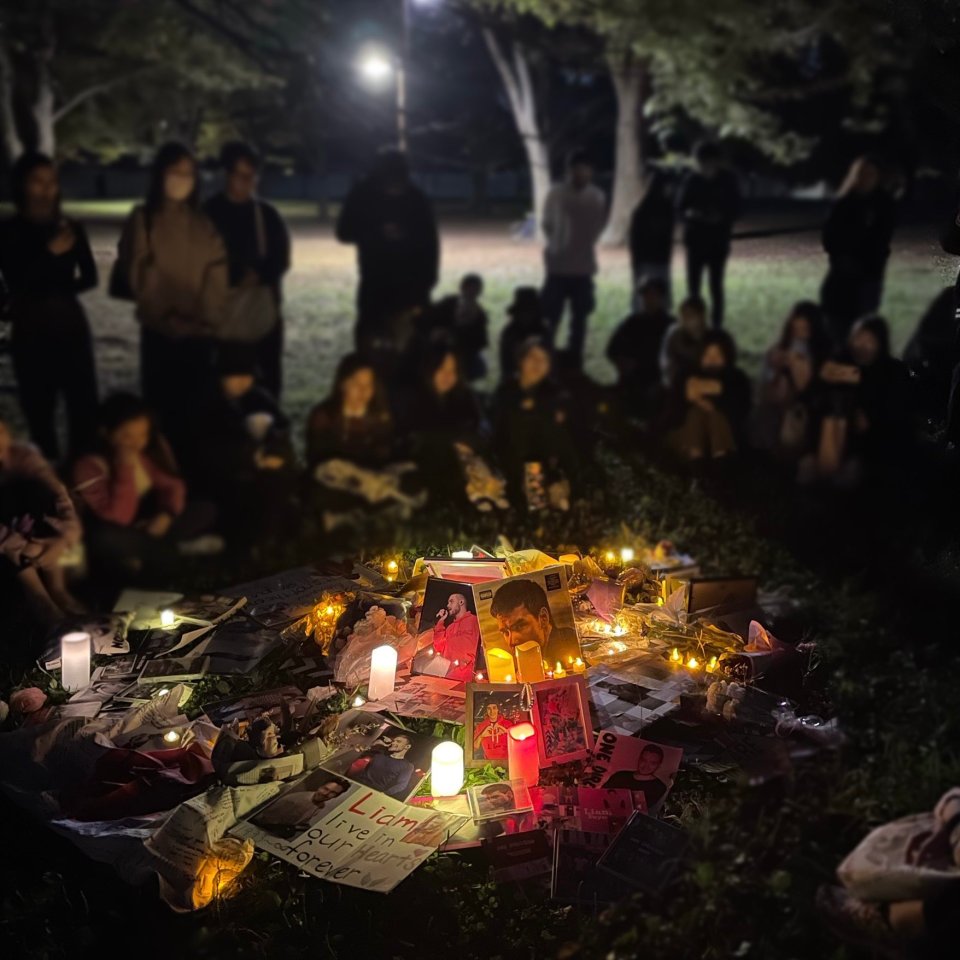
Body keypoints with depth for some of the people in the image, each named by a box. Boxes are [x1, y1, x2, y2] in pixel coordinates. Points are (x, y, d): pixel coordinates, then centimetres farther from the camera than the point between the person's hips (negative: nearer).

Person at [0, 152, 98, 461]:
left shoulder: (71, 228, 7)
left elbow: (89, 277, 8)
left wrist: (53, 290, -6)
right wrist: (50, 252, -21)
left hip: (72, 326, 2)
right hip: (31, 332, -2)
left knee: (84, 406, -5)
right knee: (39, 410, 0)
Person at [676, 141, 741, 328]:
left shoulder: (727, 181, -3)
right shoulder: (691, 180, -3)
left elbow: (735, 210, 1)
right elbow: (680, 208, 2)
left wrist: (721, 217, -19)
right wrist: (689, 213, -21)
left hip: (718, 241, -1)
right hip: (695, 240, 1)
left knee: (716, 286, 4)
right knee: (693, 286, 1)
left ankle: (717, 327, 12)